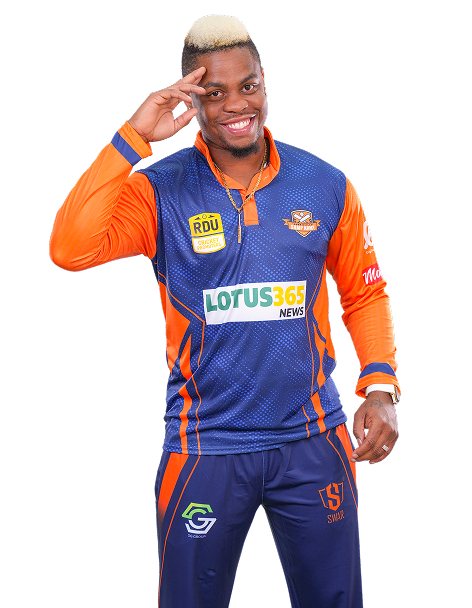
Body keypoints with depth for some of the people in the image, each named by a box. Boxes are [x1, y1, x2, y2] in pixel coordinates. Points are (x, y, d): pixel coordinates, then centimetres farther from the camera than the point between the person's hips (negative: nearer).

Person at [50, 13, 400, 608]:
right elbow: (69, 249, -23)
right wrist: (133, 137, -22)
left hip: (313, 442, 2)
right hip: (205, 444, -1)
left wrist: (380, 388, -3)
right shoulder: (159, 191, -6)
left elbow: (364, 294, 12)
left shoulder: (326, 186, 0)